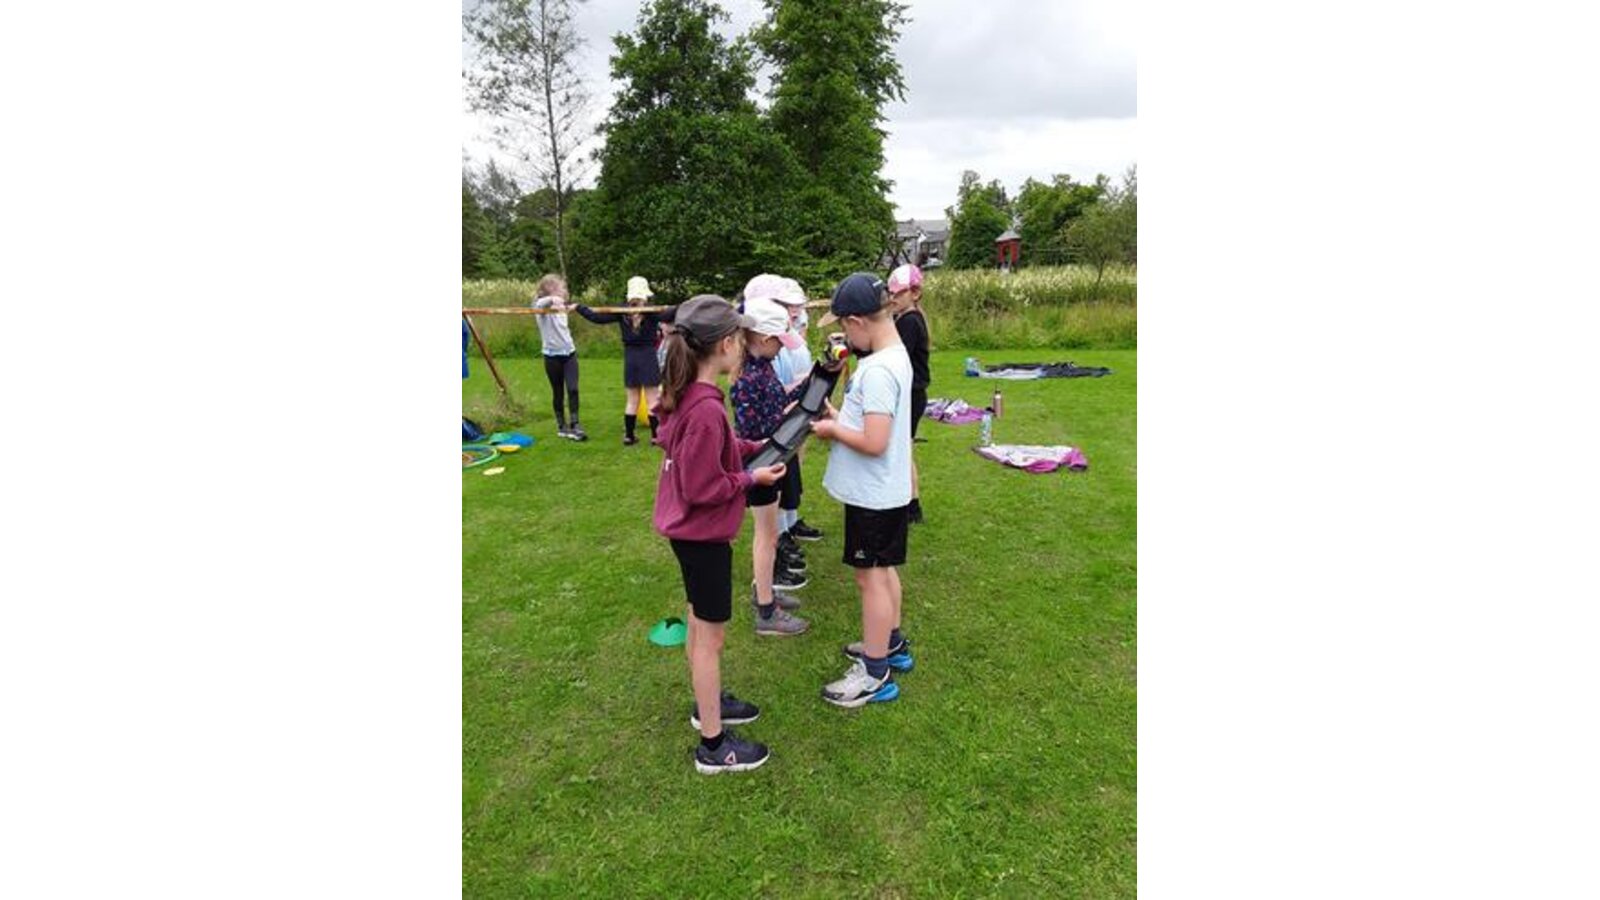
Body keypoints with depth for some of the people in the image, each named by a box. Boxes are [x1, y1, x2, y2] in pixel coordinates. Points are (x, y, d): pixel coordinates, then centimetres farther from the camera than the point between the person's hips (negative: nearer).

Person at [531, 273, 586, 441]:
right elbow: (540, 304, -36)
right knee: (558, 392, 6)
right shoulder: (542, 307, -9)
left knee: (572, 389, -8)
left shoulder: (562, 307, 11)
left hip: (569, 353, 4)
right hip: (552, 355, -4)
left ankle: (575, 426, -7)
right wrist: (553, 299, -54)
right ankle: (562, 426, 19)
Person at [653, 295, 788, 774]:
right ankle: (713, 747, 22)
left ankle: (707, 703, 45)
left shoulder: (686, 395, 0)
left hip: (690, 531, 9)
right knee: (710, 636, 5)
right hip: (704, 534, -9)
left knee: (699, 624, 24)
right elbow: (703, 487, -25)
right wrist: (752, 477, -14)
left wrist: (753, 447, 5)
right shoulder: (706, 409, -29)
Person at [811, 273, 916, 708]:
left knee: (870, 576, 3)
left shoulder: (877, 370, -26)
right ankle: (891, 644, 41)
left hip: (872, 494, -10)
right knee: (883, 570, 23)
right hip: (885, 489, 10)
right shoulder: (895, 354, 5)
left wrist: (833, 429, -15)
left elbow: (874, 443, -30)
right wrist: (839, 414, 4)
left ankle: (875, 675, 17)